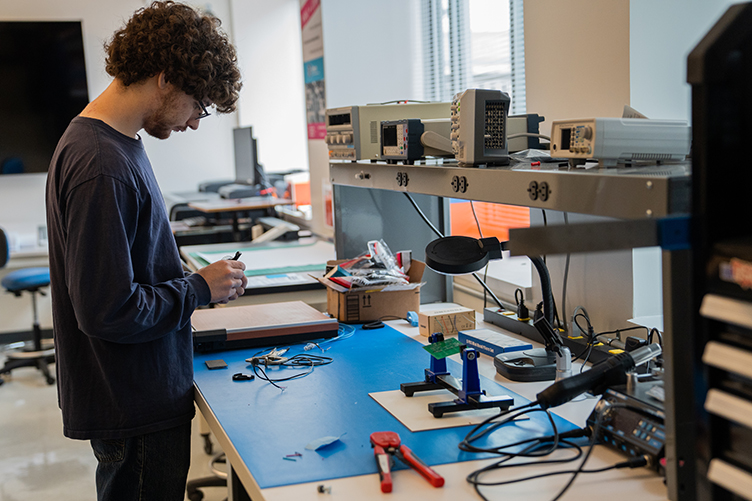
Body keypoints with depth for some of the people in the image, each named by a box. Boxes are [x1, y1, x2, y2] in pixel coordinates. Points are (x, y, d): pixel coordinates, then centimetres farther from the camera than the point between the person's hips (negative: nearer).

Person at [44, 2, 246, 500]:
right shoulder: (102, 166, -25)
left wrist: (193, 278, 5)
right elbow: (108, 312, -26)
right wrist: (200, 288, -15)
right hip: (136, 408, -10)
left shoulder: (103, 140, 8)